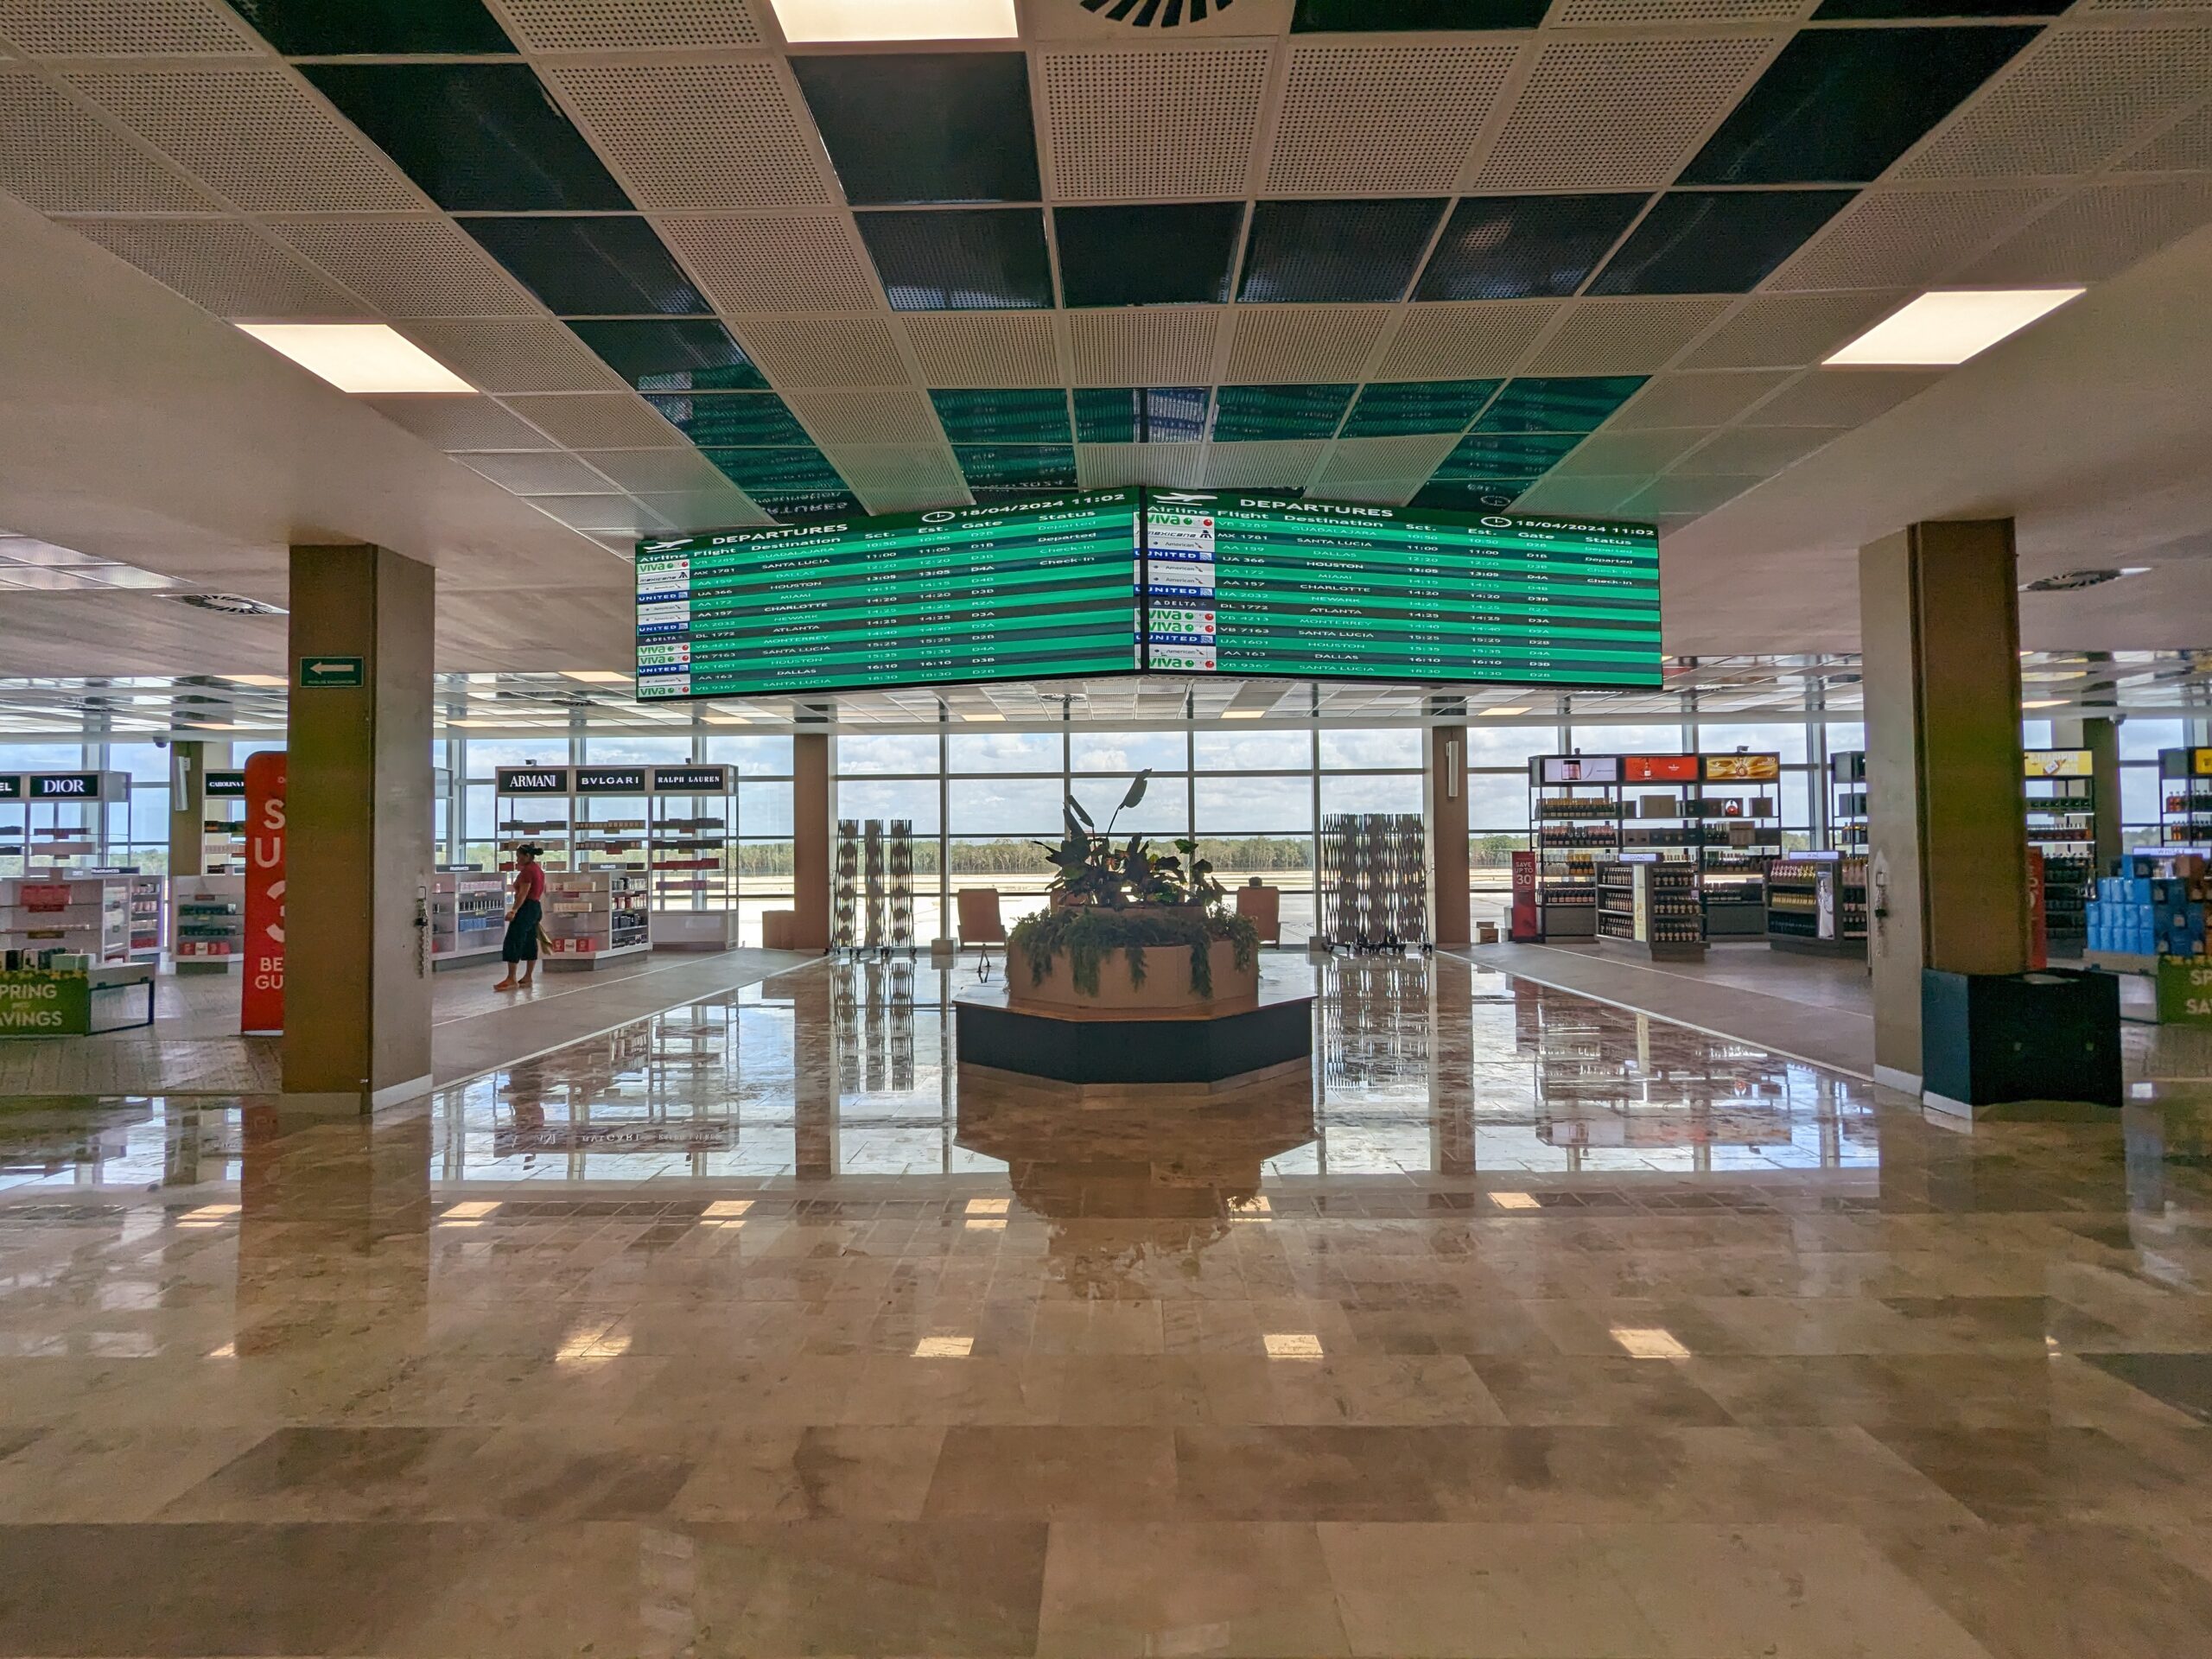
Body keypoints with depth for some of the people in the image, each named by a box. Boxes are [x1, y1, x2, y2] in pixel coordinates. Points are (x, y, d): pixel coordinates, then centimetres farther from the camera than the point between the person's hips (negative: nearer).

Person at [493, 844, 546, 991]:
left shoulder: (527, 870, -13)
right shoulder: (538, 869, 17)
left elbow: (523, 893, -22)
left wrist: (513, 910, -29)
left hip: (525, 908, -11)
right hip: (536, 908, 11)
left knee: (512, 943, -10)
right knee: (530, 943, 9)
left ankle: (511, 979, -13)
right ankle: (527, 978, 11)